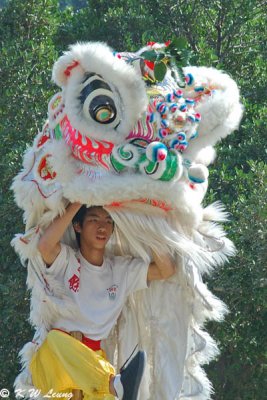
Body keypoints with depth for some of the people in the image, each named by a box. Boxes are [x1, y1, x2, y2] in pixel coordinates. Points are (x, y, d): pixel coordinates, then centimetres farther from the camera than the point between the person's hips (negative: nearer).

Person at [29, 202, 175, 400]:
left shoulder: (123, 269, 11)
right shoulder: (66, 260, -1)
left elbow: (167, 270, 3)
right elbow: (44, 245, -23)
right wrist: (77, 203, -16)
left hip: (93, 358, 2)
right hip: (54, 356, -2)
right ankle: (116, 384, -55)